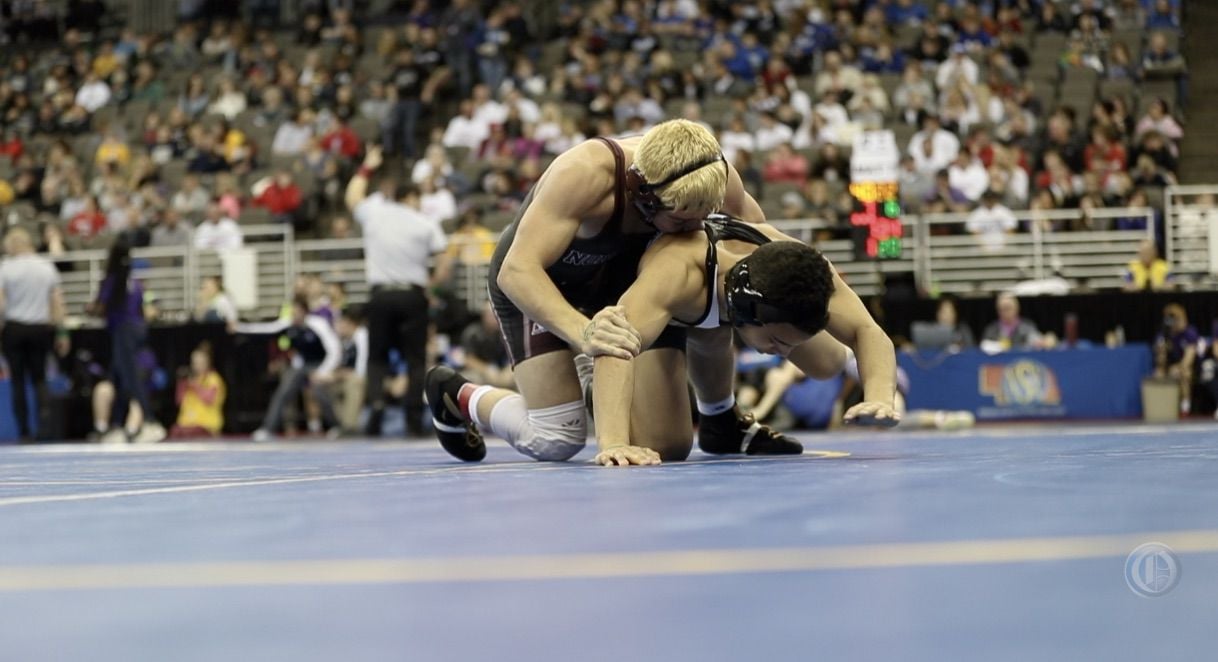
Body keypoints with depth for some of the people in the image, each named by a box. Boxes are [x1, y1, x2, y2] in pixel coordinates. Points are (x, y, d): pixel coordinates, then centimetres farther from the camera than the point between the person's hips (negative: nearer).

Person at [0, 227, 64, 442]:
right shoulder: (47, 267, 5)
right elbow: (57, 303, 5)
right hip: (41, 328, 2)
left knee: (18, 380, 5)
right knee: (39, 378, 10)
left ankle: (24, 431, 3)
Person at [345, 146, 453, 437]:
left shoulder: (373, 213, 7)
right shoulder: (426, 223, 2)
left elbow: (353, 197, 29)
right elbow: (445, 264, -5)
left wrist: (367, 168, 41)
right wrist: (431, 281, 12)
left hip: (381, 295, 1)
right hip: (413, 295, -1)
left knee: (377, 357, 12)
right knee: (416, 359, 4)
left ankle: (375, 402, -12)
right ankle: (414, 420, -4)